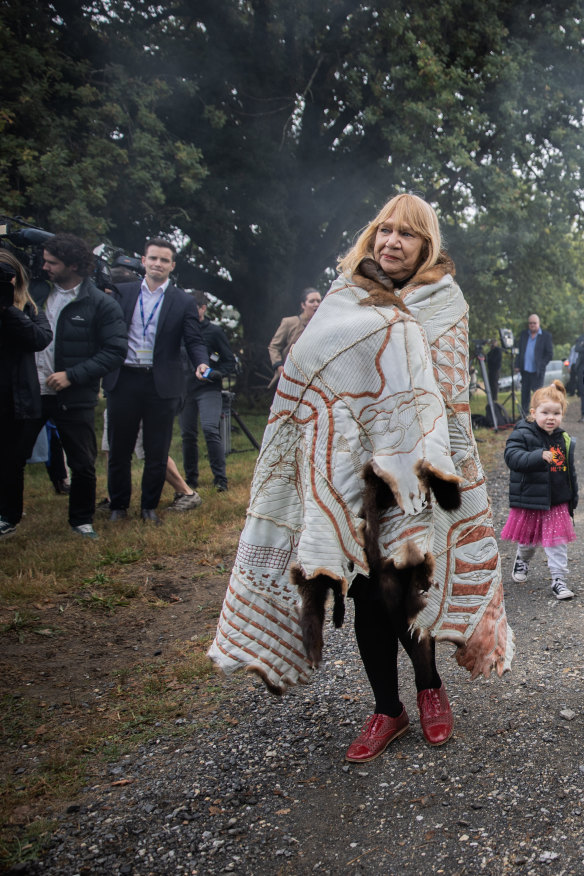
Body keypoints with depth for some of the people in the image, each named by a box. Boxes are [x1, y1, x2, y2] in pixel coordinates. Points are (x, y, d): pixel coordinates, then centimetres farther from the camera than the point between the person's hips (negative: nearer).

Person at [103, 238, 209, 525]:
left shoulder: (183, 302, 5)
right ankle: (118, 507, 24)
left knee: (157, 453, 7)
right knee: (119, 449, 9)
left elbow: (194, 341, -1)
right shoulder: (123, 292, 9)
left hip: (161, 384, -1)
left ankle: (149, 507, 23)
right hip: (124, 380, 1)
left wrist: (201, 363, -19)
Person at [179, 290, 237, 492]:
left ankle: (220, 478, -10)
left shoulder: (214, 331, 2)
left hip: (208, 389, -4)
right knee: (187, 435, 6)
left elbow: (230, 362, 2)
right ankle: (191, 479, 19)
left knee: (210, 430, -17)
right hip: (185, 389, 4)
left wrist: (216, 373, -14)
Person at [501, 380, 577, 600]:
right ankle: (522, 559, 45)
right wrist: (540, 456, -40)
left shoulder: (564, 440, 2)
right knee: (527, 539, 16)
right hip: (529, 501, -3)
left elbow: (570, 472, 11)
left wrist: (572, 499, 14)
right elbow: (512, 457, -28)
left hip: (558, 502, 3)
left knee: (557, 542, 3)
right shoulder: (522, 435, -13)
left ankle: (559, 579, 13)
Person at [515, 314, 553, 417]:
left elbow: (550, 354, -3)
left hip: (537, 372, -4)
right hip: (525, 370, 4)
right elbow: (519, 351, 14)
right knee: (525, 394, 11)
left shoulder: (546, 336, -3)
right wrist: (517, 365, 5)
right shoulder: (523, 334, 10)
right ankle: (524, 415, 21)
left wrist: (540, 365, -11)